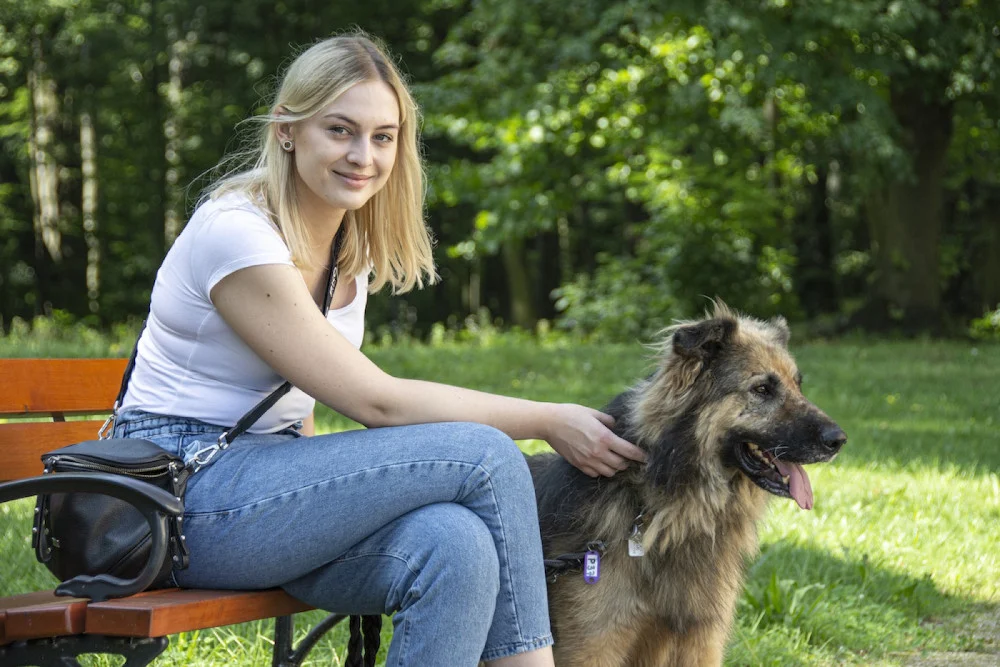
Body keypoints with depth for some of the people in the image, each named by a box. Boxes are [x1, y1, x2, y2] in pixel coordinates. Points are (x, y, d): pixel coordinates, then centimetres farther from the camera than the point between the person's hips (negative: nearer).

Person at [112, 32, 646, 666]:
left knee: (456, 546, -28)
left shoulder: (356, 242, 9)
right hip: (187, 492, -7)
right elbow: (377, 402, -19)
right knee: (486, 455, -21)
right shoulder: (238, 233, -17)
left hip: (274, 473, 7)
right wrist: (549, 421, -14)